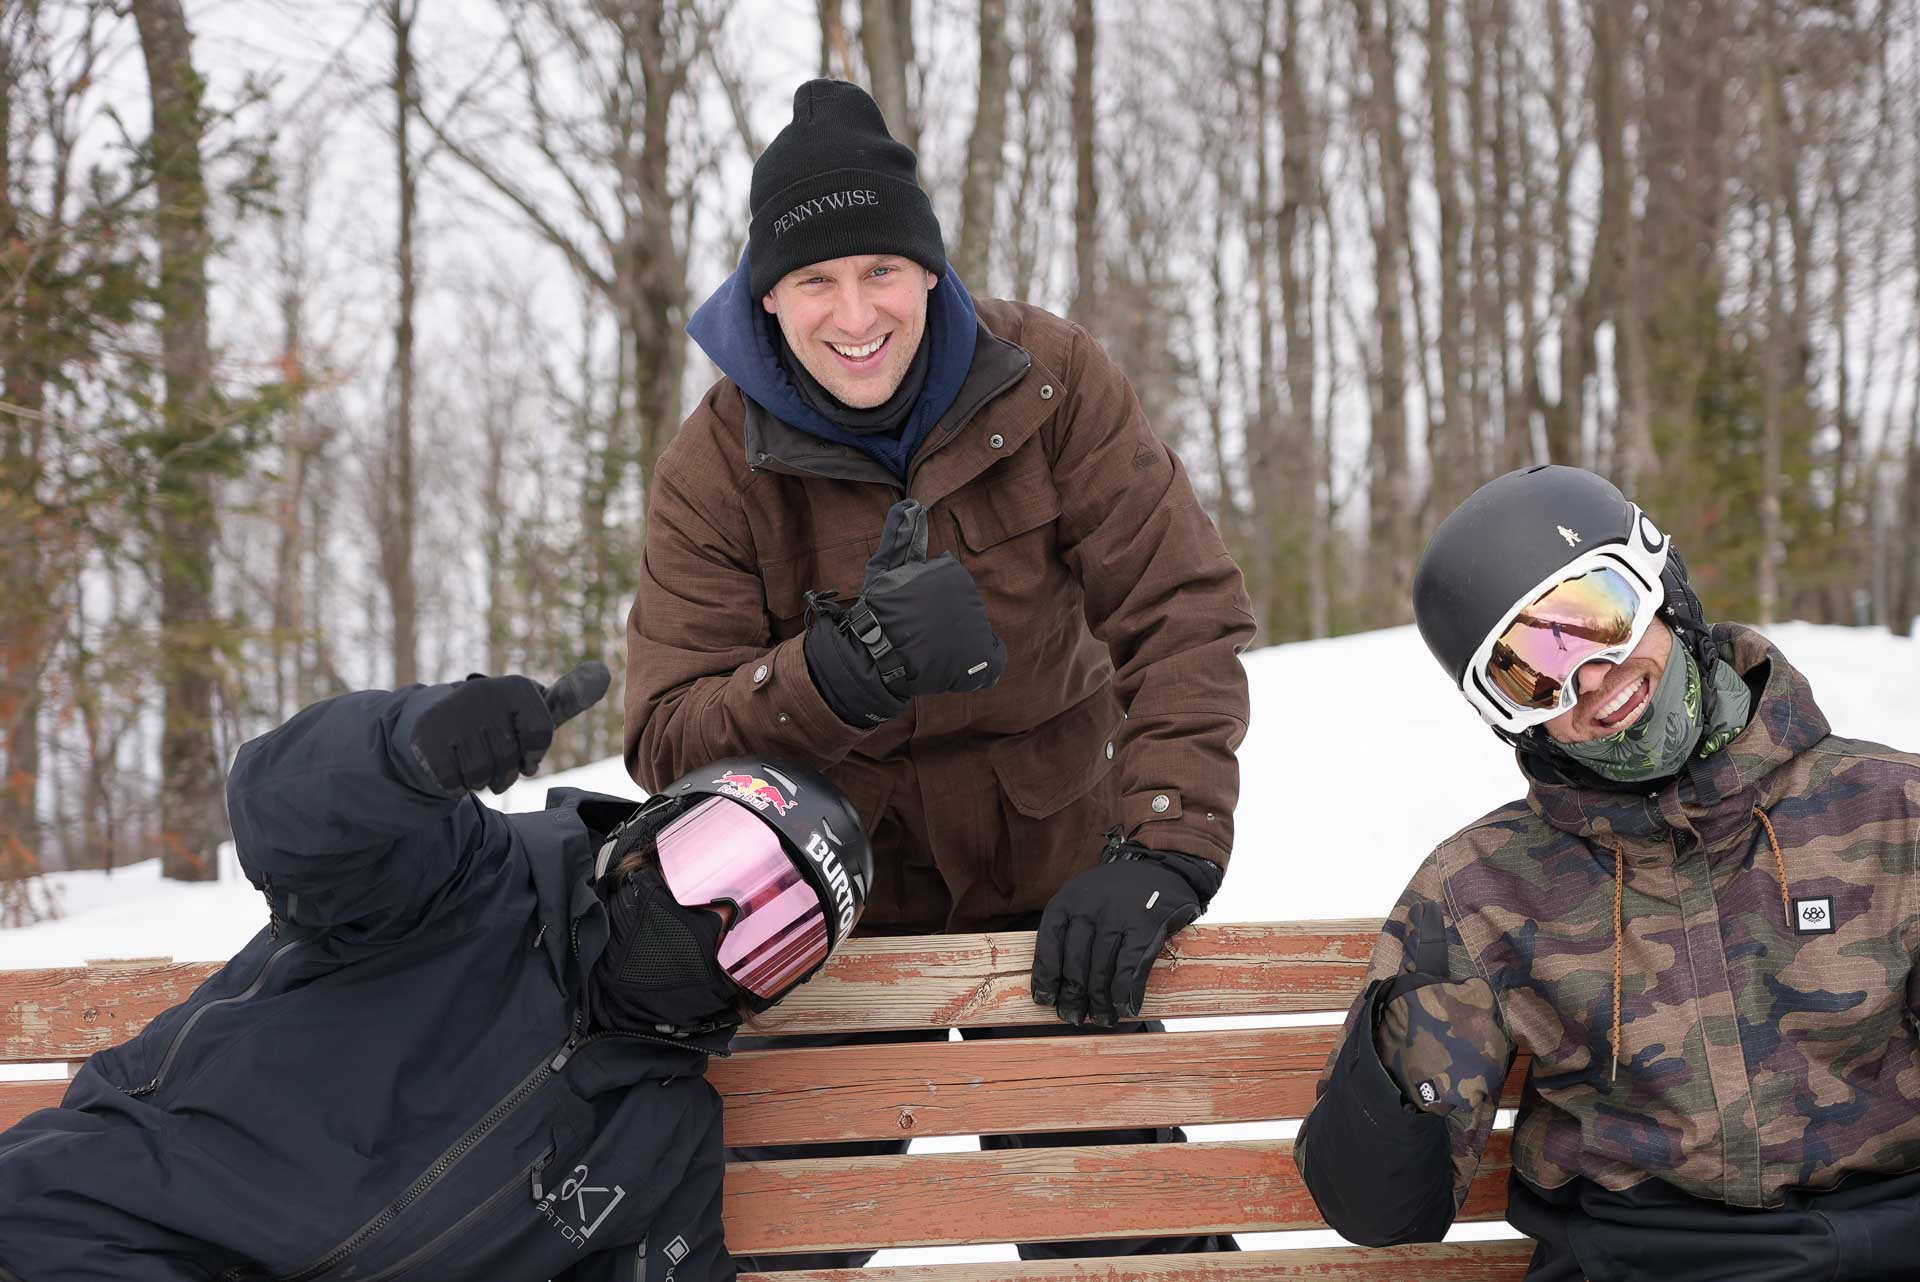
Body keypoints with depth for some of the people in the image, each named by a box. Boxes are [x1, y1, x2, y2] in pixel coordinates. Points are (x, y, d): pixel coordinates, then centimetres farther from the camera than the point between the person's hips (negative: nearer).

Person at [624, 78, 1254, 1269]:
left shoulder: (1047, 379, -14)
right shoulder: (718, 465, -14)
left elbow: (1183, 612, -17)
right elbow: (668, 737, -19)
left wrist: (1161, 849, -30)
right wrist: (845, 668, -38)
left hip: (1054, 876, 0)